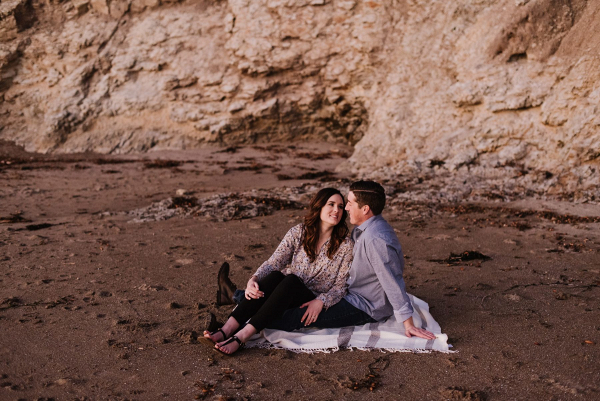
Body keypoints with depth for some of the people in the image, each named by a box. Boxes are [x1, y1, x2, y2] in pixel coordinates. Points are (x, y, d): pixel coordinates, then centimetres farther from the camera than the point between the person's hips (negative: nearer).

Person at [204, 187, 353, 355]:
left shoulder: (345, 245, -3)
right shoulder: (298, 233, 2)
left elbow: (340, 286, -4)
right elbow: (273, 262, -5)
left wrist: (321, 301, -22)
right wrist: (254, 280, -24)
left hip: (311, 308, -2)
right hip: (287, 300, 2)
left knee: (290, 280, -34)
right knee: (274, 276, -31)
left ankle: (240, 337, -43)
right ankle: (226, 330, -41)